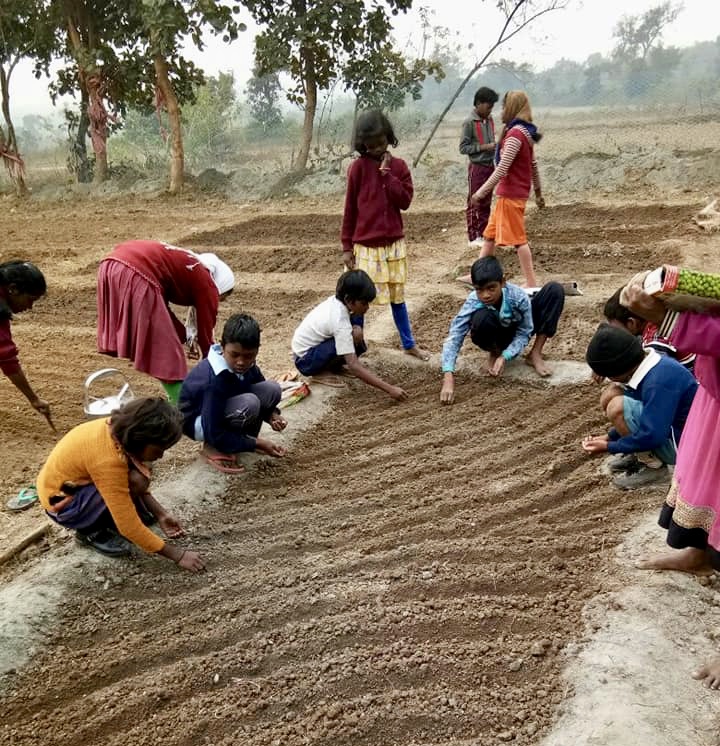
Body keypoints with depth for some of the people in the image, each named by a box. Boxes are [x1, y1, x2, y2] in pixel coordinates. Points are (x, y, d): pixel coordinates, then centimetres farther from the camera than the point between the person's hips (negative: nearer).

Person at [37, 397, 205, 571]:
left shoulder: (122, 428, -13)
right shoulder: (107, 461, -36)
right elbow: (130, 527, -31)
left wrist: (160, 514, -3)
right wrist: (177, 555, -24)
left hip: (75, 479, 8)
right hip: (62, 501, -8)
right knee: (134, 482, -27)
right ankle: (91, 531, -6)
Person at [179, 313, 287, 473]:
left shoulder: (247, 365, -14)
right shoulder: (215, 379, -35)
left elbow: (263, 394, 6)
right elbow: (214, 433, -31)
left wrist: (272, 415, -16)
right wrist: (256, 443, -27)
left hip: (227, 408, 7)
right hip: (198, 421, -7)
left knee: (272, 389, -15)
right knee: (249, 403, -35)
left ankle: (244, 438, -1)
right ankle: (214, 448, -12)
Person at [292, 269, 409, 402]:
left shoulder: (336, 300, -12)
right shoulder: (340, 323, -33)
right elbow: (354, 367, -36)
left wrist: (356, 329, -19)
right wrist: (390, 389, -38)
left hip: (316, 344, 8)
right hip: (305, 360, -8)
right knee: (353, 338, -29)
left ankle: (334, 365, 6)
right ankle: (320, 372, -9)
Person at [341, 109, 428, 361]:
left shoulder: (398, 165, 3)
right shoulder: (358, 167, -6)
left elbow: (405, 201, -6)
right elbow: (350, 209, -4)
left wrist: (386, 174, -13)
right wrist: (347, 247, -5)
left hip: (394, 243, 3)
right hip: (365, 245, -3)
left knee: (397, 295, 14)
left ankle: (409, 344, 27)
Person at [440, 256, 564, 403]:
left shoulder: (518, 296, -32)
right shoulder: (473, 302, -33)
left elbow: (524, 334, -20)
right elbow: (453, 338, -38)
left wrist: (505, 357, -37)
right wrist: (448, 379, -50)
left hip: (518, 331, 1)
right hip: (497, 336, -1)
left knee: (555, 290, -21)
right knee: (481, 317, -39)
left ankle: (535, 354, -11)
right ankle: (495, 352, -3)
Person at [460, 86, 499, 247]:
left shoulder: (489, 120, 7)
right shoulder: (469, 123, -13)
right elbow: (463, 147, -14)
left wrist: (495, 145, 0)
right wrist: (484, 147, -19)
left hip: (490, 165, 7)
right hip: (477, 167, -7)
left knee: (486, 202, 12)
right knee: (474, 203, 0)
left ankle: (483, 233, 21)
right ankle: (473, 237, 6)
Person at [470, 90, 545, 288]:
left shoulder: (515, 134, -18)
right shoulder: (526, 132, 12)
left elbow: (501, 169, -23)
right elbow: (533, 165, 17)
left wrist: (481, 192, -21)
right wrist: (538, 193, 24)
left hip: (511, 194, -10)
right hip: (508, 194, 10)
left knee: (518, 239, -2)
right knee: (489, 235, 15)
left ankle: (531, 282, 5)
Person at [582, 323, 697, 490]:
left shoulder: (659, 380, -31)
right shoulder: (646, 364, -2)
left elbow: (652, 437, -31)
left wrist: (609, 447, -17)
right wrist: (609, 437, 7)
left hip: (679, 444, -9)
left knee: (617, 408, -24)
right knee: (610, 396, 2)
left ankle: (653, 467, -8)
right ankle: (642, 454, 8)